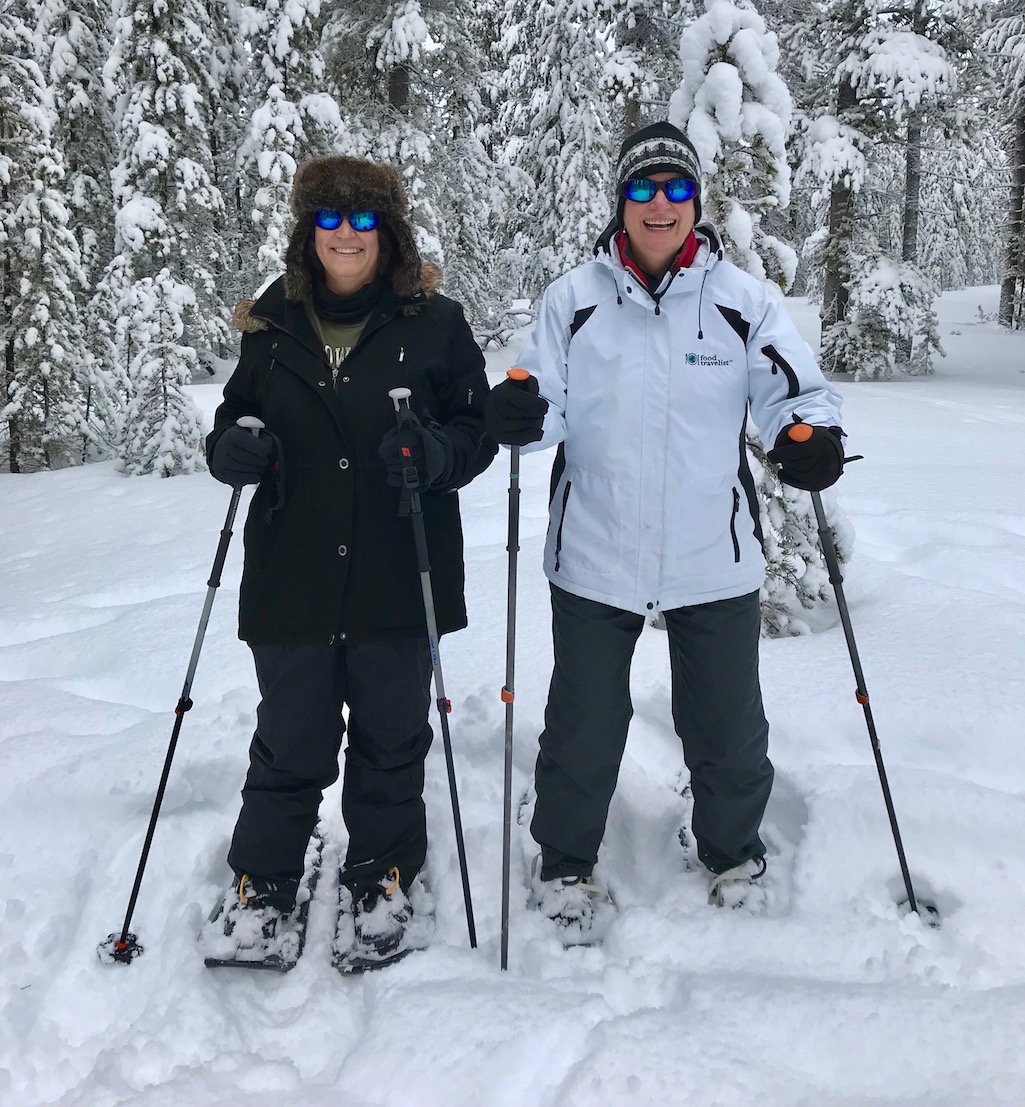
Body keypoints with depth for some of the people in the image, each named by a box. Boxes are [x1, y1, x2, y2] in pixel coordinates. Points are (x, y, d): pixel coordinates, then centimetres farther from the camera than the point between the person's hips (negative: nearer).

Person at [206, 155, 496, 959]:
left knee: (391, 737, 13)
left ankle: (383, 878, 34)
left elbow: (477, 428, 1)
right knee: (289, 742, 11)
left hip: (398, 577, -1)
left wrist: (437, 453, -21)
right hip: (292, 574, 2)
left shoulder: (435, 323, -1)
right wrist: (233, 448, -7)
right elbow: (237, 412, 17)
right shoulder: (273, 324, 6)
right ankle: (263, 880, 32)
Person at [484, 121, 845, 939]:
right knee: (583, 724, 10)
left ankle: (732, 854, 40)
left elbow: (794, 388, 1)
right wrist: (521, 416, -21)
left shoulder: (742, 299, -1)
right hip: (595, 555, 0)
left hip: (715, 559, 1)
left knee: (727, 725, 14)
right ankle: (567, 861, 33)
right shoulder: (574, 299, 0)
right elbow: (551, 404, 2)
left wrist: (811, 436, -21)